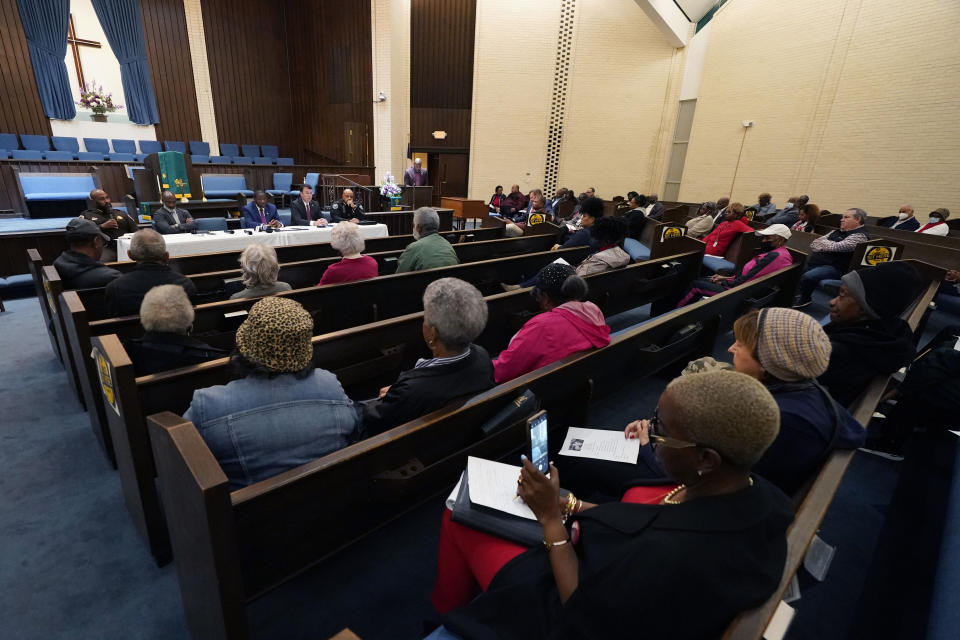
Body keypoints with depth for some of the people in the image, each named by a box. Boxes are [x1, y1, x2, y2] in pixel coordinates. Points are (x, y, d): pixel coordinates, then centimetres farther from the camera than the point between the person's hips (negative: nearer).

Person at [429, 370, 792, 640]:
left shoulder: (675, 559, -43)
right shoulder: (757, 497, -16)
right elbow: (647, 525, -1)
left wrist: (550, 517, -19)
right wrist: (570, 506, -2)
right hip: (617, 577, 7)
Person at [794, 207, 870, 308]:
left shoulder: (860, 236, -9)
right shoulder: (839, 231, 18)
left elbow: (836, 247, -21)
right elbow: (814, 244, 13)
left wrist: (821, 243, -1)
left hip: (834, 267, -10)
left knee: (807, 277, -31)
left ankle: (804, 300, -6)